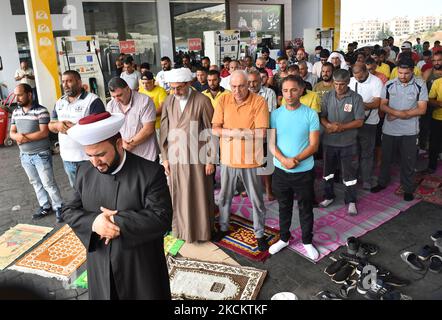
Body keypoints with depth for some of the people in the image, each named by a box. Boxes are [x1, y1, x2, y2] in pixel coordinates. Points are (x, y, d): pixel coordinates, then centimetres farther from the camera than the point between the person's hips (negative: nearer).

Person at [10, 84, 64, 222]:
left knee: (48, 183, -3)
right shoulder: (15, 112, 7)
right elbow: (12, 133, 7)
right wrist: (18, 136, -16)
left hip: (41, 155, -7)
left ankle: (59, 208, 9)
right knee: (35, 183, 15)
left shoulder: (41, 111, -14)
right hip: (25, 155, 7)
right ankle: (45, 207, 27)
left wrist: (23, 137, -17)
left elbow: (44, 133, -20)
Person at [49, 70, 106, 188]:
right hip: (67, 158, 7)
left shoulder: (93, 100, -11)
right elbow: (51, 125, 14)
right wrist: (57, 125, -9)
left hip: (89, 158, -7)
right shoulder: (59, 103, 12)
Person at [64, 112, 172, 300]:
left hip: (141, 268, -4)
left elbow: (161, 218, -21)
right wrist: (93, 222, -18)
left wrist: (116, 220, -23)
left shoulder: (150, 172, -17)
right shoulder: (85, 172, 0)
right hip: (100, 267, 4)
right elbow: (69, 211, 3)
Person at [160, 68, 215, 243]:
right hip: (175, 157, 4)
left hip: (197, 157, -3)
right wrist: (165, 157, 5)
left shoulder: (202, 101, -10)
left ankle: (201, 229, 26)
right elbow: (164, 131, 7)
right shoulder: (168, 102, 2)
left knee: (199, 195, 8)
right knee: (178, 195, 13)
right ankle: (182, 227, 31)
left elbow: (211, 131, -7)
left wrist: (210, 159, -7)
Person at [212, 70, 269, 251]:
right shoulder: (223, 100, -2)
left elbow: (261, 133, -19)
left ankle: (259, 234, 29)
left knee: (256, 200, 10)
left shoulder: (259, 102, -11)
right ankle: (223, 227, 40)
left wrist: (230, 131, -18)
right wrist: (245, 132, -20)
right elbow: (215, 129, -7)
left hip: (250, 160, -3)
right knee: (224, 197, 19)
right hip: (228, 158, 3)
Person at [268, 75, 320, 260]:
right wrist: (283, 160, -20)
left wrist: (295, 159, -21)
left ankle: (307, 241, 31)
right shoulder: (276, 114, -1)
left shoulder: (310, 114, -7)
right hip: (281, 170, 2)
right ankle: (284, 238, 35)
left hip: (304, 171, -2)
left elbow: (314, 145, -9)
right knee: (284, 207, 17)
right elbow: (271, 142, -4)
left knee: (306, 208, 12)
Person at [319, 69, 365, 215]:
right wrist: (328, 125, -19)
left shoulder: (356, 98, -8)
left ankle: (351, 201, 20)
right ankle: (329, 196, 34)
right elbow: (322, 116, 1)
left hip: (348, 143, -3)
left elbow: (359, 121, -9)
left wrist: (341, 127, -20)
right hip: (329, 141, 3)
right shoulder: (327, 96, 0)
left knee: (349, 173, 5)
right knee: (328, 170, 16)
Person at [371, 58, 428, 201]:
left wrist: (396, 114, -16)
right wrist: (399, 113, -20)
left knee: (408, 162, 9)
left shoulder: (420, 86, -7)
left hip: (409, 131, -2)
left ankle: (408, 189, 25)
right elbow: (383, 106, -2)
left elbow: (422, 109, -11)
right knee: (386, 158, 16)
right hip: (389, 129, 2)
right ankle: (382, 182, 35)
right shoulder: (389, 85, -2)